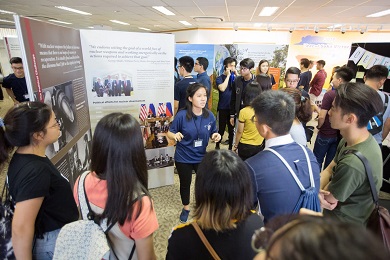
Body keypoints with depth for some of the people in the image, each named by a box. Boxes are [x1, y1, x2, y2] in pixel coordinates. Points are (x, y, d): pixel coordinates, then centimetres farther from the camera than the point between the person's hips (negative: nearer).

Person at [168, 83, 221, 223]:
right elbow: (170, 133, -11)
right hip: (183, 158, -1)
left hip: (202, 156, 2)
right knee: (185, 184, 19)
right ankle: (186, 208, 47)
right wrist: (175, 135, -33)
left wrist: (216, 136, -20)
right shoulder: (182, 115, -20)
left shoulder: (210, 115, -11)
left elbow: (212, 134, 3)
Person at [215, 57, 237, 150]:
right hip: (223, 108, -3)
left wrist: (236, 75, -9)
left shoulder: (234, 77, 7)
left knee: (232, 129, 10)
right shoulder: (220, 78, -2)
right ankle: (217, 146, 25)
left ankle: (231, 147, 24)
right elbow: (222, 88, -21)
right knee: (221, 129, 7)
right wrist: (228, 75, -13)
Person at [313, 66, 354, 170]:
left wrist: (319, 126, 0)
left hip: (325, 134, -5)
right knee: (331, 162, 17)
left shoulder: (330, 94, -19)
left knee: (317, 161, 11)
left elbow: (322, 117, -19)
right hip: (340, 135, 5)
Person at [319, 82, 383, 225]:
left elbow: (329, 199, -23)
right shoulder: (354, 139, -10)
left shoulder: (352, 163, -38)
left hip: (341, 226, -7)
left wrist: (318, 191, -4)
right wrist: (317, 190, -21)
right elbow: (329, 169, -5)